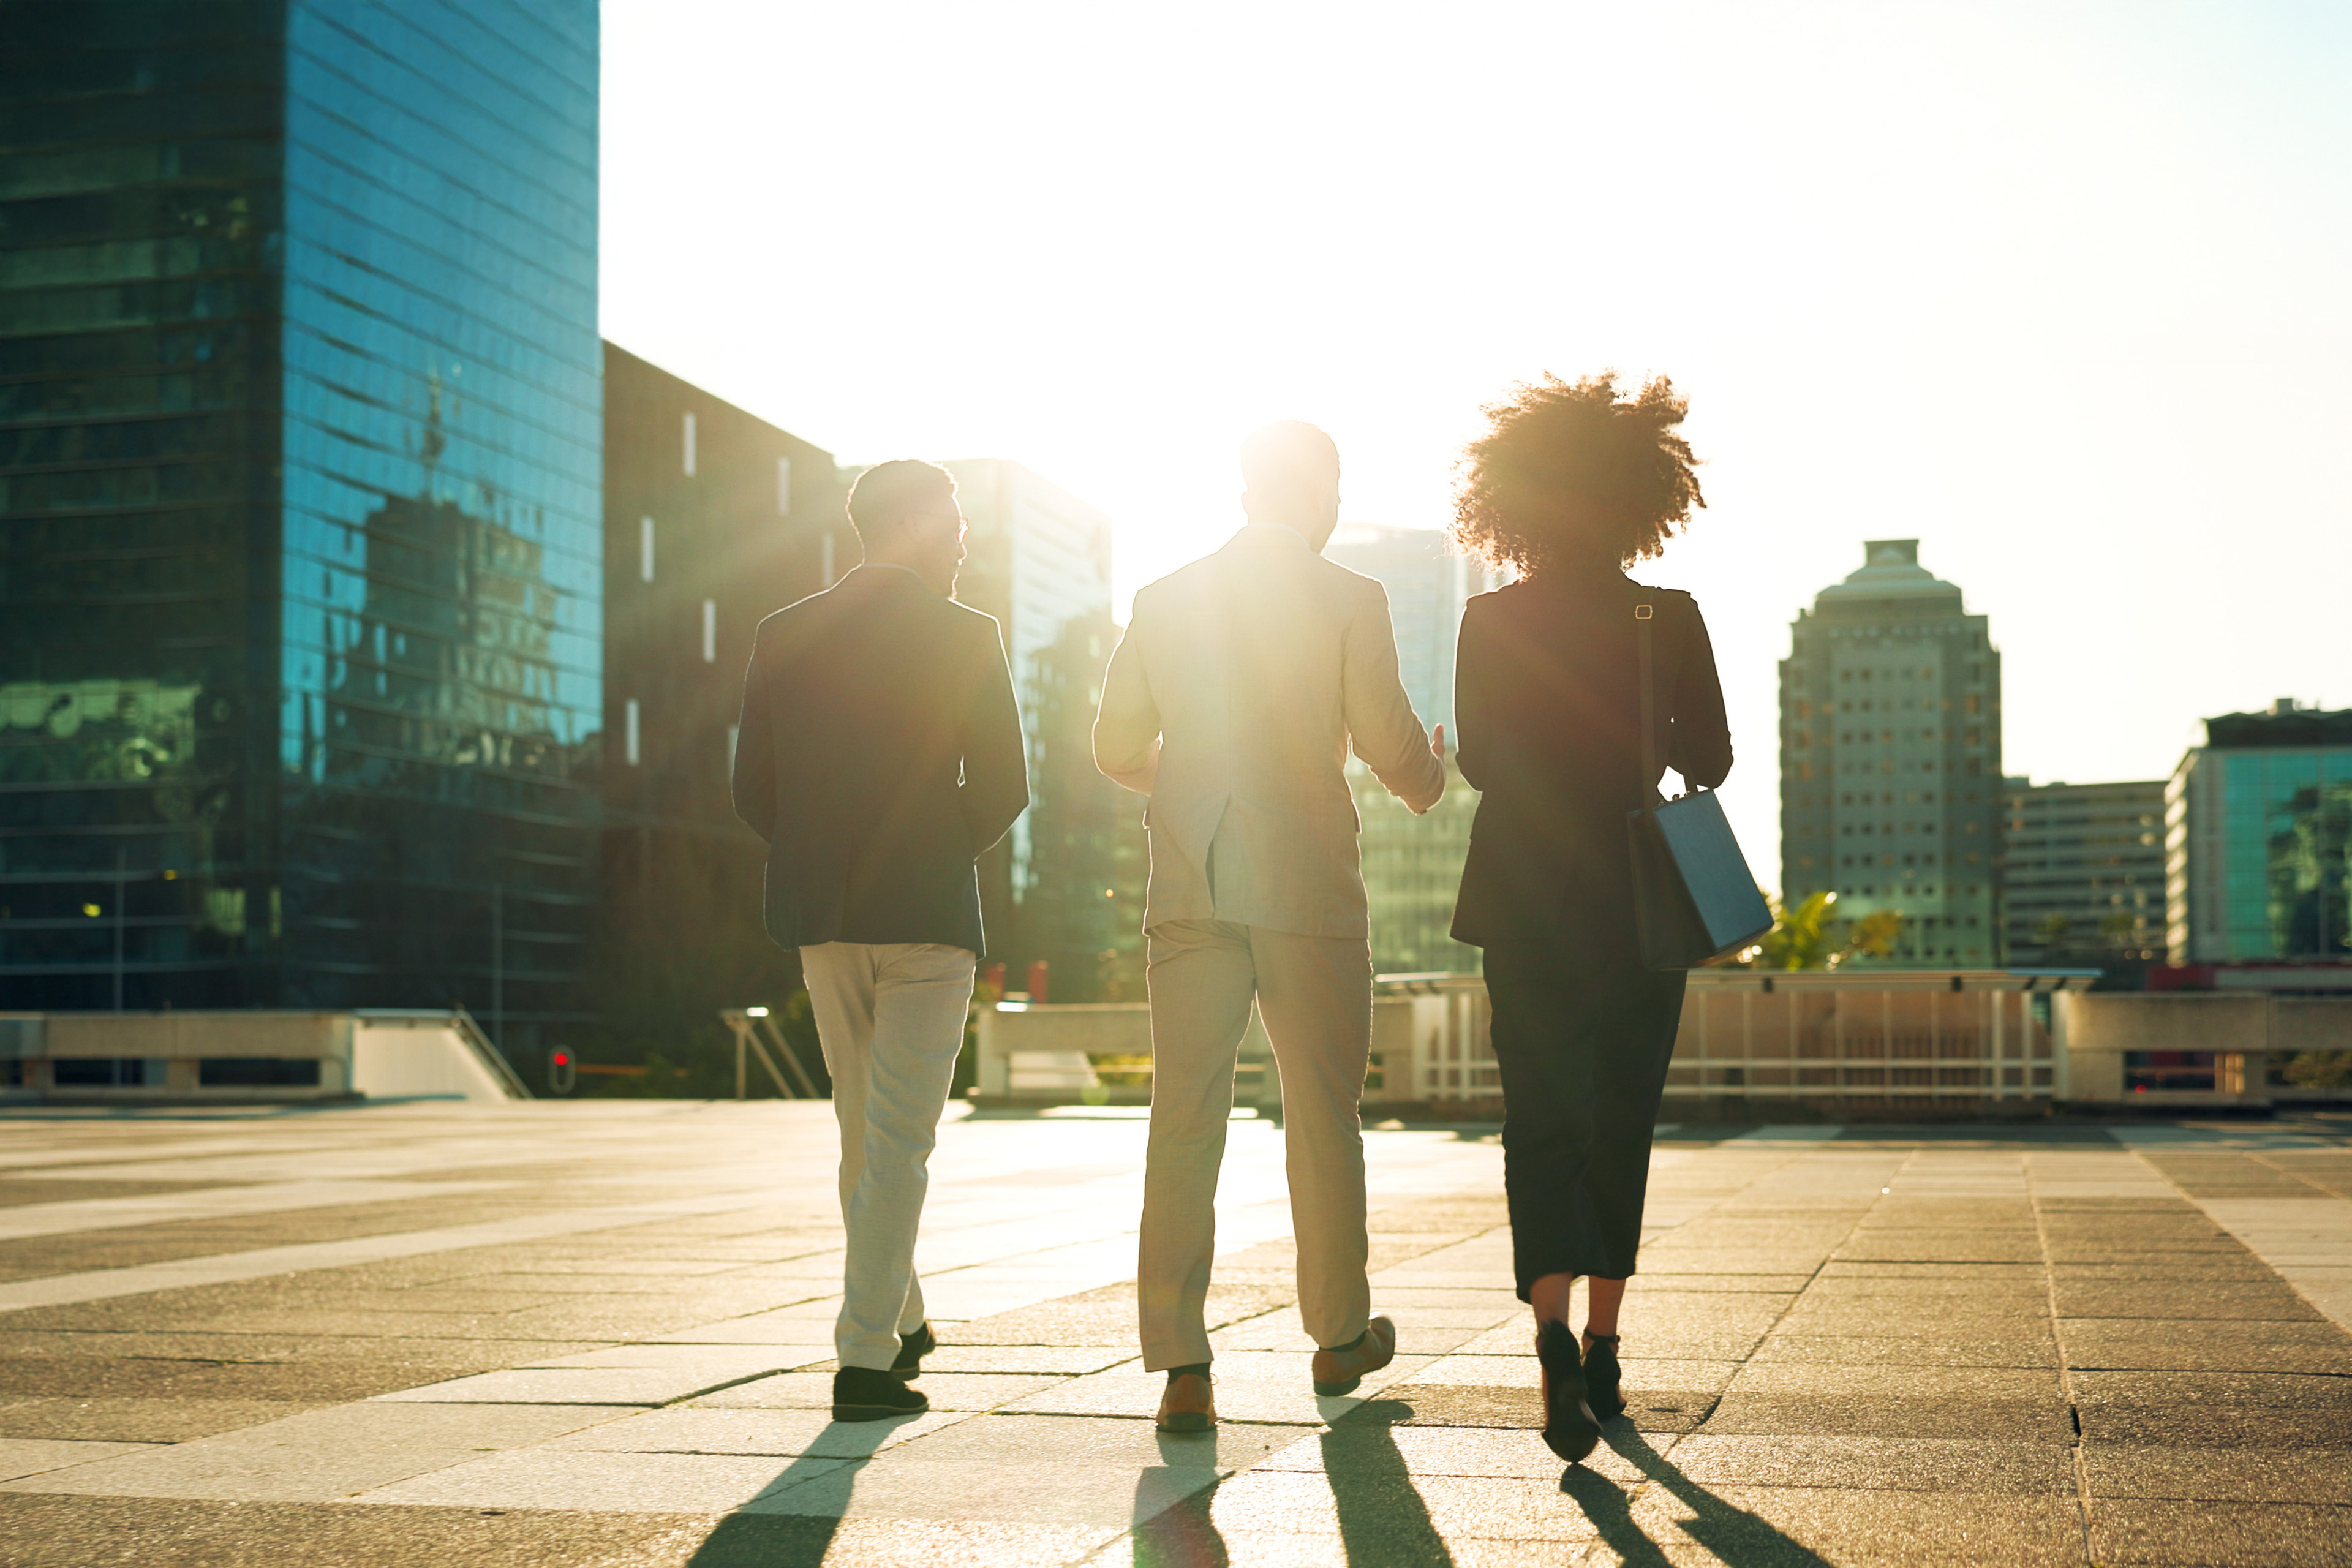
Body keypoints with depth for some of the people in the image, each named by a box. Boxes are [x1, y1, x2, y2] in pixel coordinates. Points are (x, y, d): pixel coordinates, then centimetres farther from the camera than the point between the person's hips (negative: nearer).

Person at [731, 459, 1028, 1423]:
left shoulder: (783, 636, 5)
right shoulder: (966, 638, -5)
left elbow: (754, 790, 3)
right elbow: (1002, 785, -7)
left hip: (821, 916, 4)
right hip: (927, 913, -4)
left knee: (864, 1126, 19)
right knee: (899, 1140, -1)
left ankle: (901, 1321, 31)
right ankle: (866, 1360, -5)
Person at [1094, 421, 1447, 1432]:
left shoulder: (1163, 600, 7)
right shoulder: (1350, 602, -3)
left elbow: (1117, 749, 11)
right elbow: (1392, 747, -5)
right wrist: (1429, 778, 18)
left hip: (1189, 894, 2)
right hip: (1309, 890, -2)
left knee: (1182, 1124, 1)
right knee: (1323, 1119, 12)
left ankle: (1181, 1367, -6)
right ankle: (1339, 1337, 27)